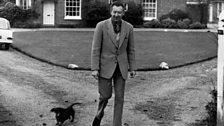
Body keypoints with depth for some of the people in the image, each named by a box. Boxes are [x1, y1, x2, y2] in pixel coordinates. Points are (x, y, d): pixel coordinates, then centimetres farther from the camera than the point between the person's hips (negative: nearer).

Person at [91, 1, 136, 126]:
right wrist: (94, 68, -14)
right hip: (106, 65, -2)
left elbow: (131, 49, 6)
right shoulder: (101, 26, -10)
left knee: (119, 98, 1)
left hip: (121, 67, 2)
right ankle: (100, 113, 31)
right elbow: (96, 48, -9)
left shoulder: (128, 27, -1)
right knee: (106, 95, -1)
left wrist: (133, 68, 4)